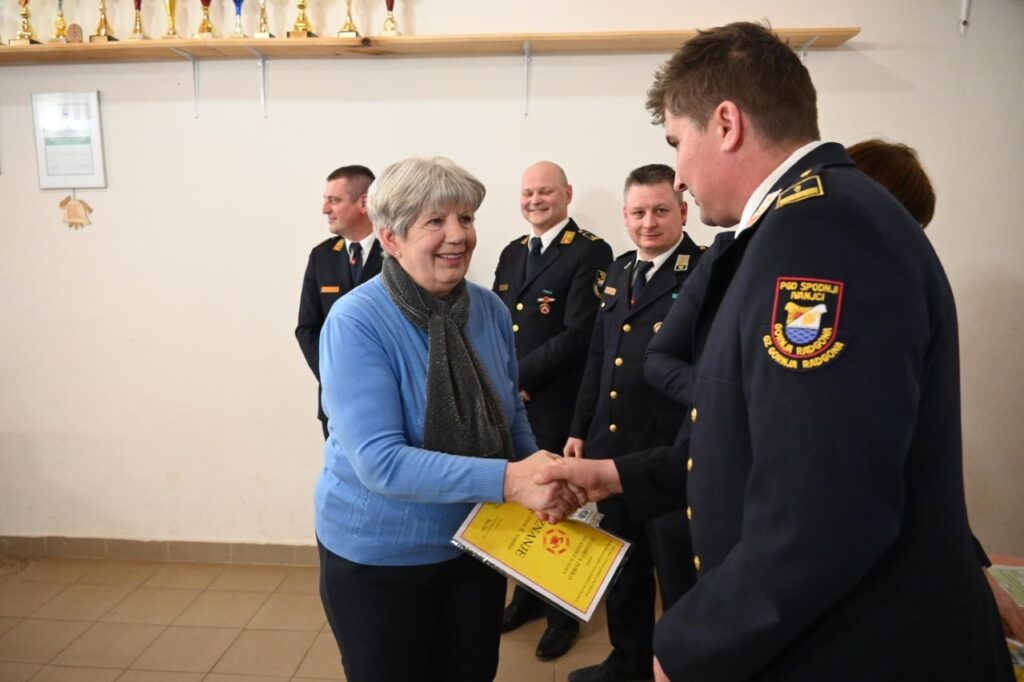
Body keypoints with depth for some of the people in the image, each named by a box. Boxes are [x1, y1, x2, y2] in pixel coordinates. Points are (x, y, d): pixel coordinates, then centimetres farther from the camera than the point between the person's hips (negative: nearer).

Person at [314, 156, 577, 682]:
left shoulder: (490, 309, -6)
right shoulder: (355, 322, -22)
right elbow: (378, 460, -30)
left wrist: (541, 477, -15)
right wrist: (508, 480, -36)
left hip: (477, 543, 5)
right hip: (378, 556, -4)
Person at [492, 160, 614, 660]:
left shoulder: (590, 253, -9)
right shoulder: (512, 253, 14)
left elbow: (579, 334, -18)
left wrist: (519, 379, -15)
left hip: (555, 408, -6)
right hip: (507, 406, 6)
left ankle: (564, 611, 29)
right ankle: (528, 594, 38)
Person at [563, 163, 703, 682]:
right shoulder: (619, 271, 11)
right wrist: (581, 428, 14)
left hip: (674, 456, -7)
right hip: (612, 448, 7)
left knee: (679, 572, 11)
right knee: (622, 564, 22)